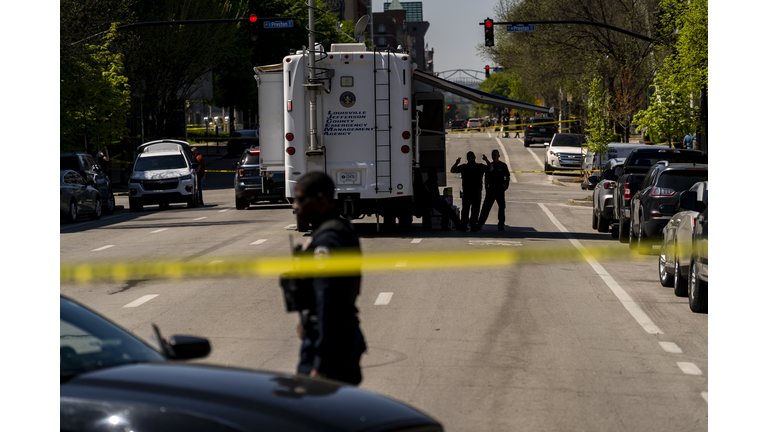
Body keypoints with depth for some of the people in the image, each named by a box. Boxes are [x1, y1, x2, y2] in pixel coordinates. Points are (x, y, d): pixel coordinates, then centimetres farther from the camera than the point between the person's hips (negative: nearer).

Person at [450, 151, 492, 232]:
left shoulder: (463, 167, -2)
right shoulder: (480, 167, -2)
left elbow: (452, 170, 9)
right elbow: (491, 168, 13)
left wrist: (456, 163, 18)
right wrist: (487, 160, 22)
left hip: (466, 192, 1)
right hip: (477, 192, -1)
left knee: (465, 210, 10)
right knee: (475, 210, 3)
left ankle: (463, 226, 9)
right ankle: (473, 226, -1)